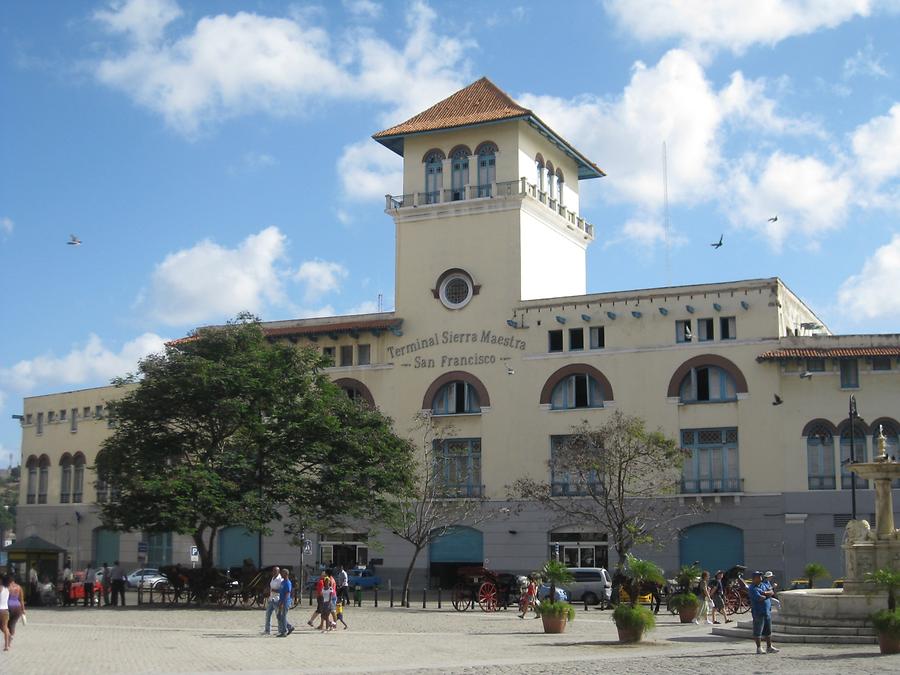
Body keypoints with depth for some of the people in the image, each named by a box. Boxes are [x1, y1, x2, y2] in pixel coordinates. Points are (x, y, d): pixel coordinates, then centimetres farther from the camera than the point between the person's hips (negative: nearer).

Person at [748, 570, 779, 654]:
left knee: (768, 631, 13)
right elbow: (760, 598, -22)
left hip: (767, 611, 8)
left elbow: (772, 592, 4)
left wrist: (765, 593, -15)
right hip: (758, 612, -8)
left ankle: (769, 647, 20)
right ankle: (759, 648, 8)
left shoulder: (764, 585, 14)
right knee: (758, 631, 0)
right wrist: (768, 595, -4)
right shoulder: (752, 588, -13)